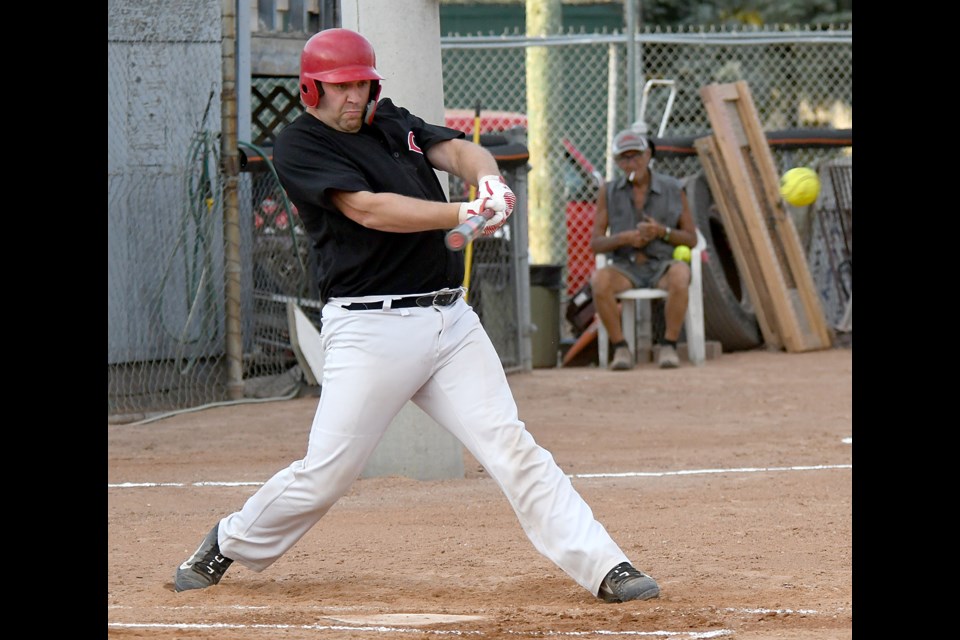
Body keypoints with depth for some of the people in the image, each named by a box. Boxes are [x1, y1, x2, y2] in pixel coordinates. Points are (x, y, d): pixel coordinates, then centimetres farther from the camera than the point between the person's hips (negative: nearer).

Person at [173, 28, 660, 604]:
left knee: (511, 447, -4)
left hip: (451, 320, 5)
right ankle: (229, 546, 21)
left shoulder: (393, 123, 17)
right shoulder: (299, 145, -4)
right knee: (325, 473, -3)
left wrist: (489, 180, -25)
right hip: (371, 329, -5)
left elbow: (456, 150, 0)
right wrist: (467, 214, -27)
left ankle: (603, 568, -8)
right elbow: (368, 209, -17)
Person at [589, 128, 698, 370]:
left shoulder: (672, 189, 2)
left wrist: (662, 232, -13)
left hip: (662, 266, -1)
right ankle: (621, 349, -23)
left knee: (680, 276, -37)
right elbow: (595, 243, 3)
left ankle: (668, 347, -25)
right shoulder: (609, 192, 4)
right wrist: (624, 238, -16)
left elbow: (691, 239, 6)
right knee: (599, 280, -34)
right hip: (625, 268, 1)